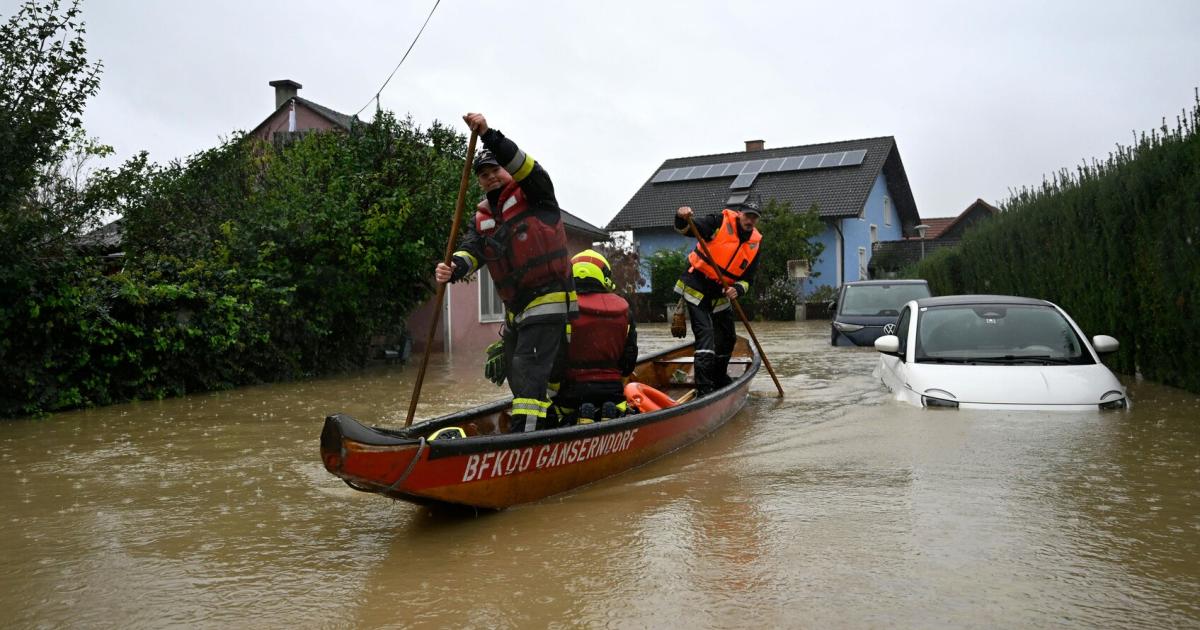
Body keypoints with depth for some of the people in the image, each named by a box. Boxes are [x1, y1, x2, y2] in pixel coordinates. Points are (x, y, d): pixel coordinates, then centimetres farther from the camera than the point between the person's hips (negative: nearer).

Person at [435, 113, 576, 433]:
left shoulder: (534, 195, -1)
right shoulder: (481, 218, 15)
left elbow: (524, 165, -21)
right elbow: (471, 249, -1)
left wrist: (489, 135, -34)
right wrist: (453, 268, -24)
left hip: (548, 301, -8)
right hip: (515, 309, 8)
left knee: (530, 371, -18)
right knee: (517, 378, 14)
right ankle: (539, 430, 28)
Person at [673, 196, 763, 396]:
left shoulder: (755, 244, 1)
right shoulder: (720, 222, -13)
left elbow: (747, 279, 3)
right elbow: (685, 229, -21)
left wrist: (738, 289, -19)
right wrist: (682, 218, -44)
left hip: (721, 294, 7)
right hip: (696, 286, -7)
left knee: (727, 339, 17)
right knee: (705, 333, -18)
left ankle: (720, 380, 39)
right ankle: (704, 388, -21)